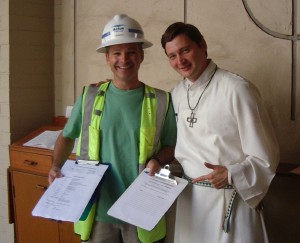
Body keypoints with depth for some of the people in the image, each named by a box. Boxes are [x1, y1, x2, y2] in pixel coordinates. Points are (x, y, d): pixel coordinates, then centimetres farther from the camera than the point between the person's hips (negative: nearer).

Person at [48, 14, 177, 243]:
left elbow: (171, 145, 6)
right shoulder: (90, 96, 1)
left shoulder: (161, 101, -2)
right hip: (96, 210, 1)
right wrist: (56, 166, -4)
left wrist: (157, 160, -14)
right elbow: (67, 136, 12)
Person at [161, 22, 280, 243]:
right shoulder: (177, 93, 6)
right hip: (189, 198, 6)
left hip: (230, 200, -5)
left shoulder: (237, 89, -16)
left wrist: (231, 175, -26)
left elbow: (265, 157, -13)